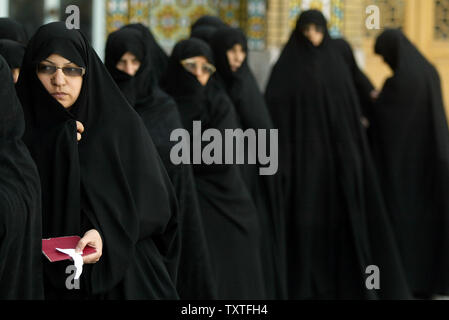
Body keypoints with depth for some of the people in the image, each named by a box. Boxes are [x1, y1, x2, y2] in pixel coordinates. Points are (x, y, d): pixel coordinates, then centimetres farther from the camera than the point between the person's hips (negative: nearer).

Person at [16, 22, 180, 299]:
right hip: (53, 283, 1)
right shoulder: (21, 131, -2)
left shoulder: (122, 125, -4)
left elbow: (156, 203, -6)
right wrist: (58, 147, -15)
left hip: (126, 278, -1)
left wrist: (107, 233, -22)